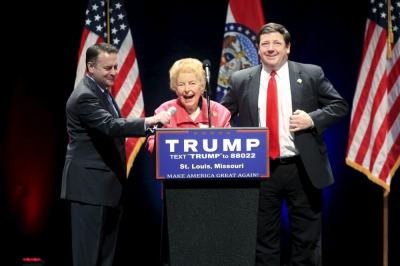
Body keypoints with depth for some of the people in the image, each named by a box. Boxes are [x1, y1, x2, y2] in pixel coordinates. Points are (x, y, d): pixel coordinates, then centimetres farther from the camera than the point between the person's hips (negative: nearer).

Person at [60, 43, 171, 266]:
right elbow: (111, 126, -30)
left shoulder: (101, 91, 15)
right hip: (90, 185, -10)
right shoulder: (85, 96, -18)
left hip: (107, 184, 10)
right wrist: (150, 121, -38)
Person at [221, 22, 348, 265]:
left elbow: (340, 105, 3)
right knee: (264, 238, 11)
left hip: (303, 169, -1)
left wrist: (313, 119, -12)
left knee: (307, 237, 8)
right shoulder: (241, 80, 5)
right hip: (261, 170, 1)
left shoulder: (311, 74, 1)